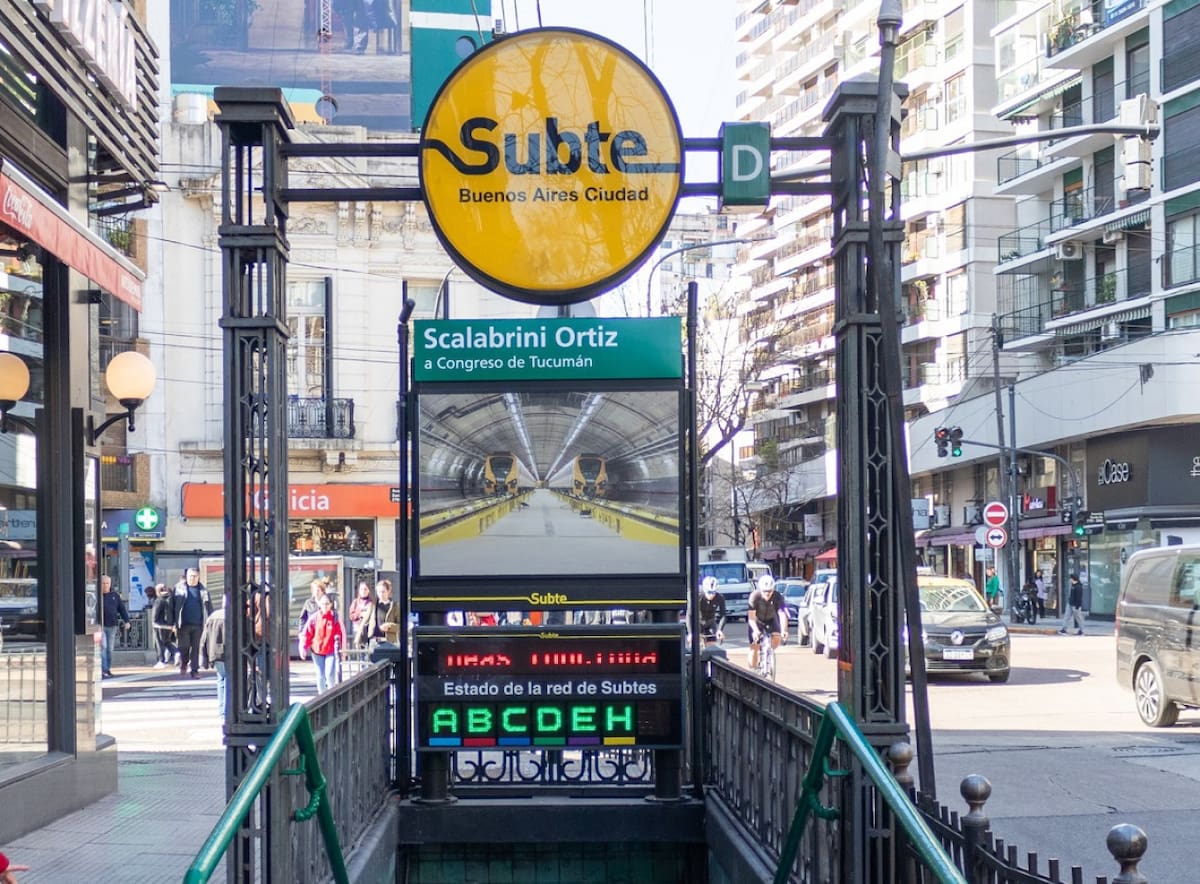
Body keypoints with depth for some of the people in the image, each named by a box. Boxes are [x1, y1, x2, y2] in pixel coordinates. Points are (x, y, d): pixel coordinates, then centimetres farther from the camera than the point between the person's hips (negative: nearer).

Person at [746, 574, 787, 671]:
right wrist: (755, 630, -49)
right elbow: (751, 616, -33)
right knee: (754, 647, -9)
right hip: (756, 620, -2)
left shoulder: (777, 597, -27)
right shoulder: (755, 596, -30)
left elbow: (782, 614, -34)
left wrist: (783, 630, -49)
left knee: (777, 638, -22)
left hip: (770, 619, 2)